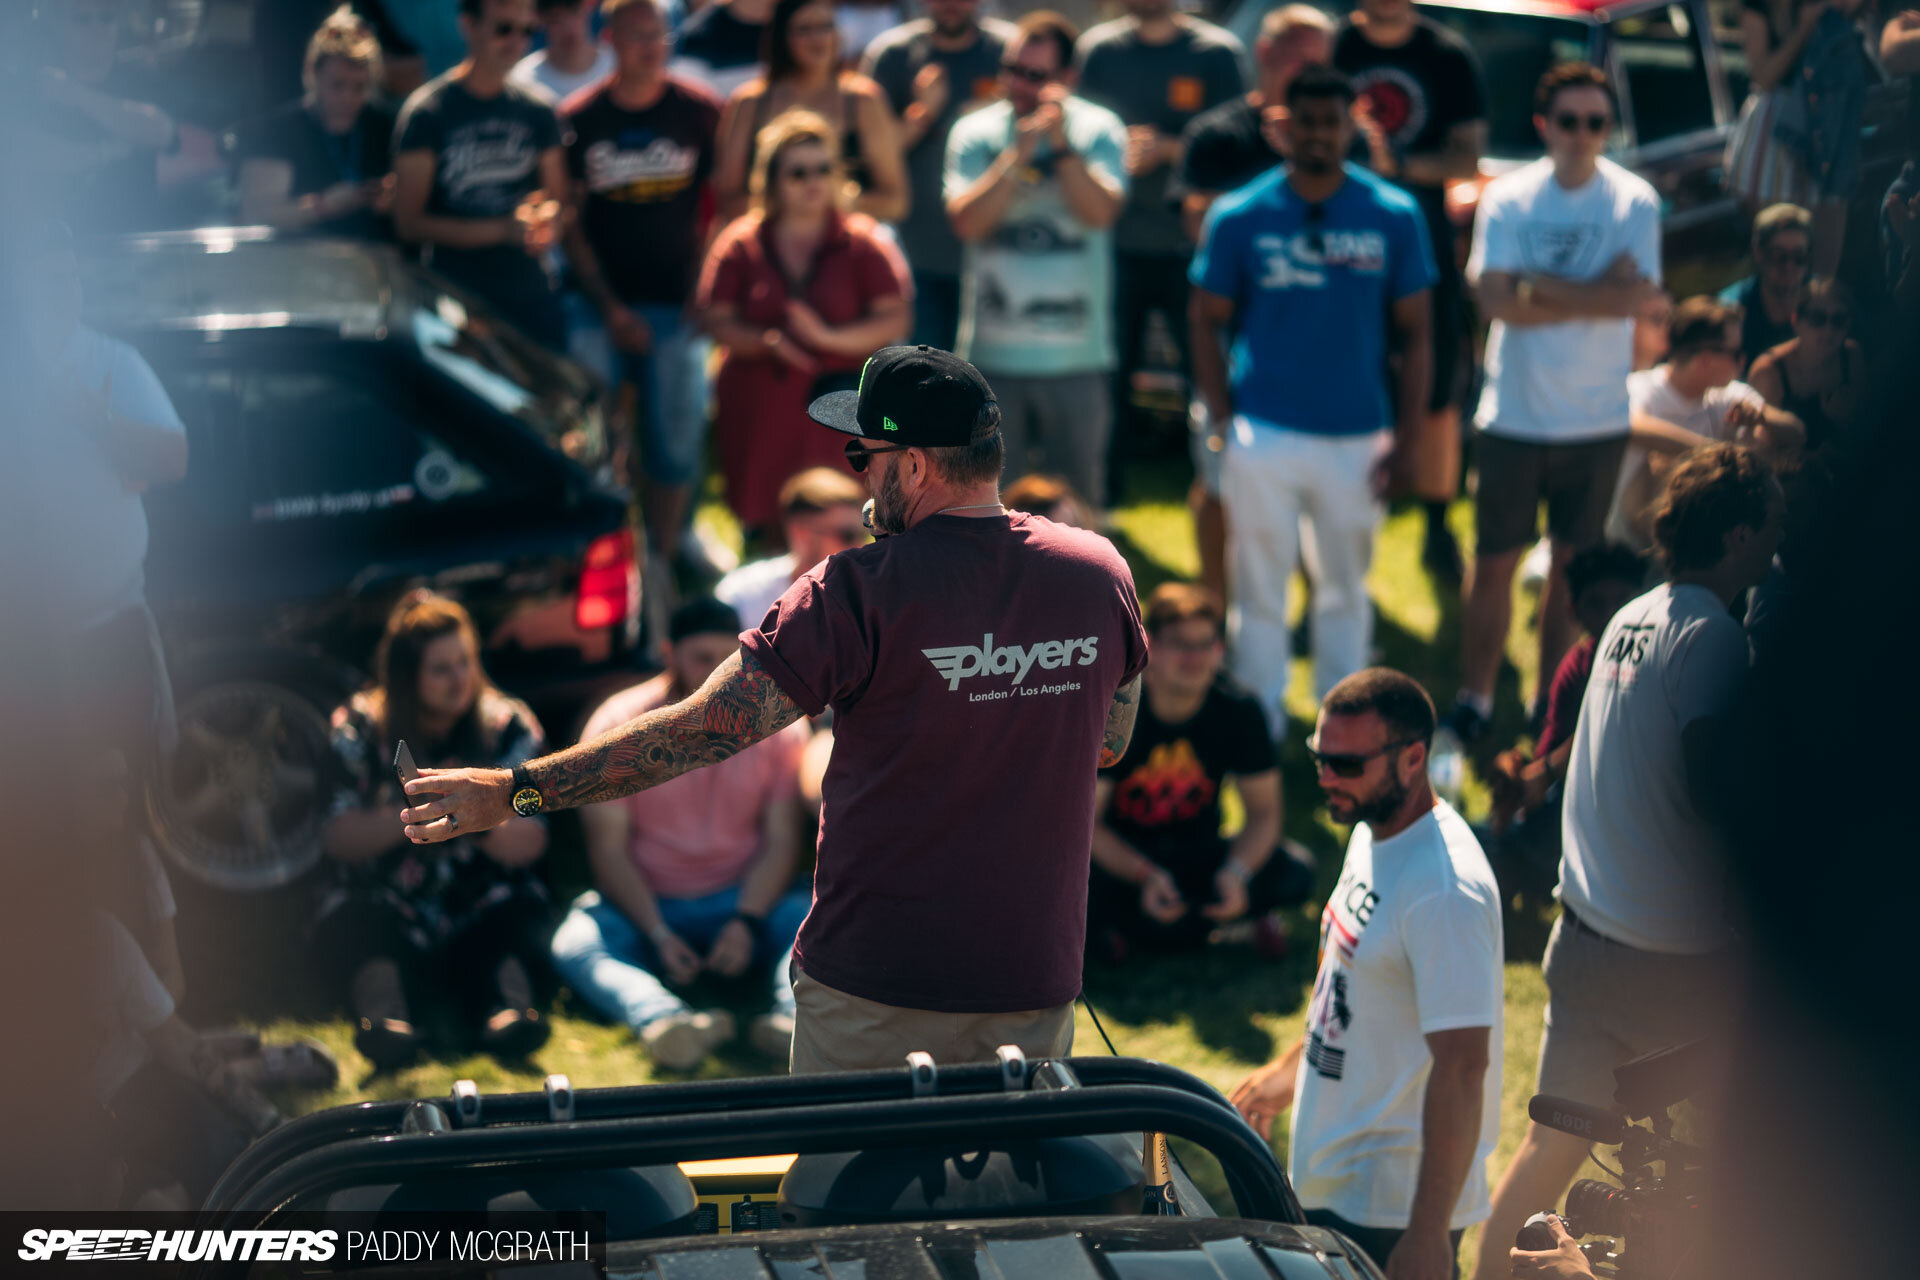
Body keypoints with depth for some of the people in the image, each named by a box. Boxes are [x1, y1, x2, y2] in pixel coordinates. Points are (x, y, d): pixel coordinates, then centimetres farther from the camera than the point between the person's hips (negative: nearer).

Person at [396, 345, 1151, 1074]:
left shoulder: (862, 593, -16)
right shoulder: (1101, 573, -2)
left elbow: (705, 729, -16)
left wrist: (516, 791, -10)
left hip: (872, 996, -4)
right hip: (1033, 991, 4)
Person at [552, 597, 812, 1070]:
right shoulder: (618, 726, -4)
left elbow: (781, 839, -1)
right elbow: (608, 848, -7)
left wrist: (746, 921, -18)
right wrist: (658, 935, -20)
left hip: (746, 900, 1)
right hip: (644, 904, -1)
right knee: (574, 945, -33)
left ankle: (796, 1017, -57)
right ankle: (665, 1022, -61)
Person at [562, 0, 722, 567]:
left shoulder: (699, 112, 2)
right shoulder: (578, 117, 1)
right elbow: (569, 223, 3)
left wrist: (704, 296, -2)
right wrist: (610, 308, -4)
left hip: (676, 306, 1)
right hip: (598, 306, -1)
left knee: (677, 441, -1)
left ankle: (661, 562, 11)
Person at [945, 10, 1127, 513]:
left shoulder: (1099, 129, 0)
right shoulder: (976, 133, 1)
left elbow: (1100, 211, -14)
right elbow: (967, 221, -11)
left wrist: (1061, 145, -22)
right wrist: (1019, 155, -19)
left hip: (1077, 356, 0)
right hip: (992, 354, 0)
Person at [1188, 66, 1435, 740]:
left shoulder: (1394, 217, 0)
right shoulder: (1240, 217, -1)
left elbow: (1416, 332, 4)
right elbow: (1207, 322, 4)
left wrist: (1403, 437, -2)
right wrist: (1225, 420, -6)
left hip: (1357, 438, 1)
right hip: (1264, 433, -1)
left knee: (1346, 588, 12)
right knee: (1259, 588, 3)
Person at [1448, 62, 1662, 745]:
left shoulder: (1634, 201, -3)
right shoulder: (1507, 197, -4)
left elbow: (1635, 296, -16)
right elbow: (1496, 298, -15)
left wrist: (1538, 287, -15)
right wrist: (1593, 293, -15)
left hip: (1597, 420, 1)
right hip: (1514, 414, -1)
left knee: (1572, 565, 10)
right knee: (1494, 565, 3)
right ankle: (1473, 701, 15)